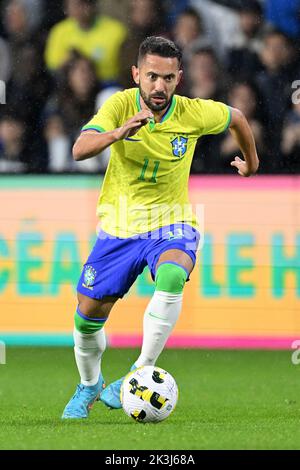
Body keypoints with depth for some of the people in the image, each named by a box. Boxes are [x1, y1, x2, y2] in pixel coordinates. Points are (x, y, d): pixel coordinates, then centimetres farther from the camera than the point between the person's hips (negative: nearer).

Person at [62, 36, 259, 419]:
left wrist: (250, 161, 25)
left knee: (171, 278, -35)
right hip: (118, 226, 1)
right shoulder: (121, 105, -15)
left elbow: (236, 118, 10)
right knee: (87, 316, 5)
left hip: (170, 224, -1)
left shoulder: (193, 114, -13)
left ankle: (141, 372, -27)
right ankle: (89, 386, 35)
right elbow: (80, 150, -30)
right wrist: (117, 133, -48)